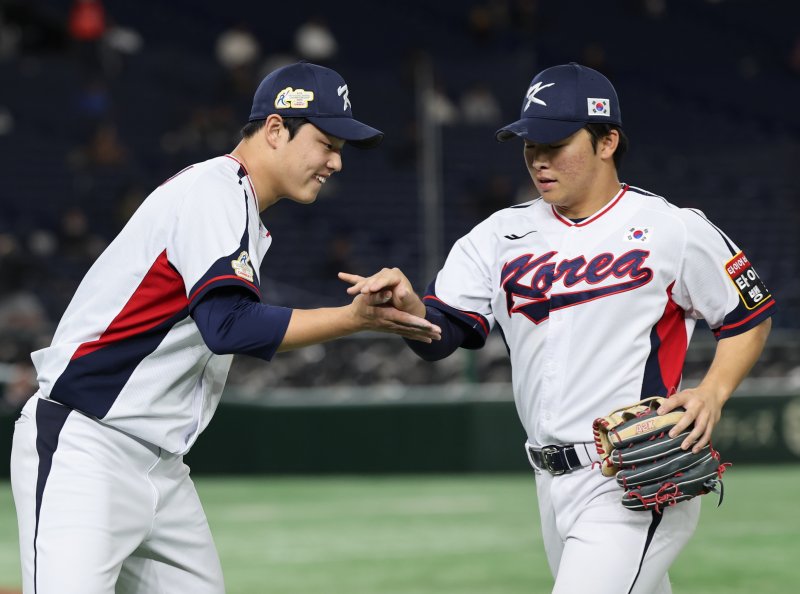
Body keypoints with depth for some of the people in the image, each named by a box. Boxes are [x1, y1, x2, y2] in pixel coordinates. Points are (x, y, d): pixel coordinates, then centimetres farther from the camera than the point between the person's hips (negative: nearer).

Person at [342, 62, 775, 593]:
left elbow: (751, 317, 4)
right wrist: (405, 304, -22)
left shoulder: (674, 230, -6)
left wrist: (713, 393, -14)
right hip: (553, 484, 6)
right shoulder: (504, 234, 8)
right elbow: (439, 335, 1)